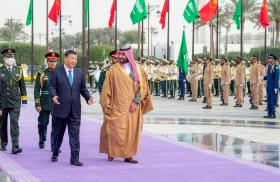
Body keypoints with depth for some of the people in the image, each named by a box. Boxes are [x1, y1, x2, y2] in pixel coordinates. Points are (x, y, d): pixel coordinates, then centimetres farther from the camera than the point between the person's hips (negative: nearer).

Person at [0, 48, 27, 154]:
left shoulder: (18, 71, 6)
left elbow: (22, 86, 10)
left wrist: (24, 99, 6)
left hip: (15, 102, 0)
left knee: (14, 124, -10)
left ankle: (15, 147, -15)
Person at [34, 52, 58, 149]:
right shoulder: (41, 74, 2)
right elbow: (37, 90, 0)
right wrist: (37, 104, -6)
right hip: (45, 104, 0)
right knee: (43, 123, 9)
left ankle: (54, 145, 2)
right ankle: (42, 141, 31)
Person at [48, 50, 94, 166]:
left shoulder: (79, 73, 11)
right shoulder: (56, 72, -1)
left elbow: (83, 88, 14)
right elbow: (52, 86, -6)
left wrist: (88, 98, -3)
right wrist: (53, 96, -25)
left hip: (75, 109, 2)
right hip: (61, 108, -2)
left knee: (74, 134, -3)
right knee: (58, 133, 12)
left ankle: (74, 158, -2)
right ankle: (55, 154, 31)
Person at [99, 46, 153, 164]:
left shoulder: (138, 69, 4)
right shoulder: (113, 69, 0)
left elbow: (143, 87, 3)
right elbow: (107, 88, 1)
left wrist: (136, 101, -8)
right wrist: (107, 105, -3)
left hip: (133, 107, 2)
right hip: (118, 106, -2)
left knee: (132, 131, 3)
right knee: (116, 131, -5)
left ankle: (129, 155, 10)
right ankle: (111, 152, 12)